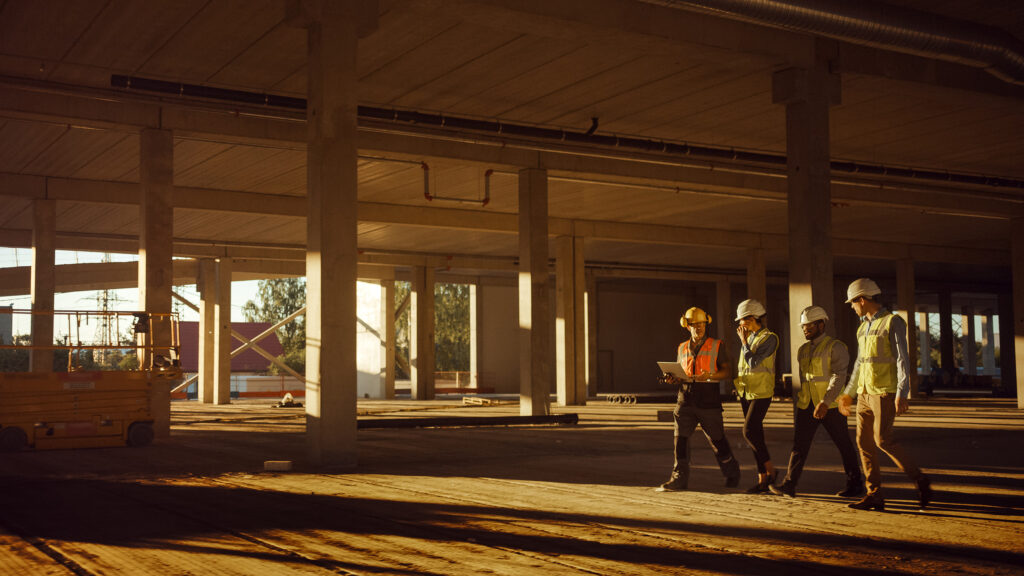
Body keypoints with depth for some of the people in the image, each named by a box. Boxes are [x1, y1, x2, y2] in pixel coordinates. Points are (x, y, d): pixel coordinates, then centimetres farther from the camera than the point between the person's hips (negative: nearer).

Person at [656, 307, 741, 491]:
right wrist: (673, 379, -1)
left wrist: (710, 375, -18)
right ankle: (679, 478, -3)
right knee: (680, 438, -7)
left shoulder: (717, 346, 5)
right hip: (685, 401, 3)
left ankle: (732, 474, 25)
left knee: (717, 440, 4)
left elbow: (725, 371, 0)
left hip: (709, 402, -3)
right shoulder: (682, 349, 15)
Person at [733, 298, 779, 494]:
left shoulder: (769, 338, -10)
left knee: (749, 432, -16)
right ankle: (763, 479, 9)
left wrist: (743, 341, -10)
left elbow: (753, 362, -19)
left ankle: (770, 469, -3)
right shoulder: (750, 337, 14)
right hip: (746, 392, 8)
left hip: (761, 392, -8)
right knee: (756, 434, 6)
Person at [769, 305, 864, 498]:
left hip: (830, 405, -6)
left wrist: (825, 403, -27)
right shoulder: (803, 350, 15)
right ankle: (789, 485, -6)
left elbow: (838, 377, -17)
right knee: (799, 444, -3)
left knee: (844, 445, 4)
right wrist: (796, 406, 16)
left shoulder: (835, 347, -6)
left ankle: (855, 484, 17)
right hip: (806, 406, 6)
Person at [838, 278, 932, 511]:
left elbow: (903, 359, -14)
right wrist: (849, 392, 26)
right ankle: (874, 495, 4)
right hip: (865, 393, 8)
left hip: (885, 392, -8)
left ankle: (920, 480, 3)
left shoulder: (893, 322, -8)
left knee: (883, 440, -13)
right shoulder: (864, 326, 16)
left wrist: (902, 393, -23)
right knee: (864, 441, 2)